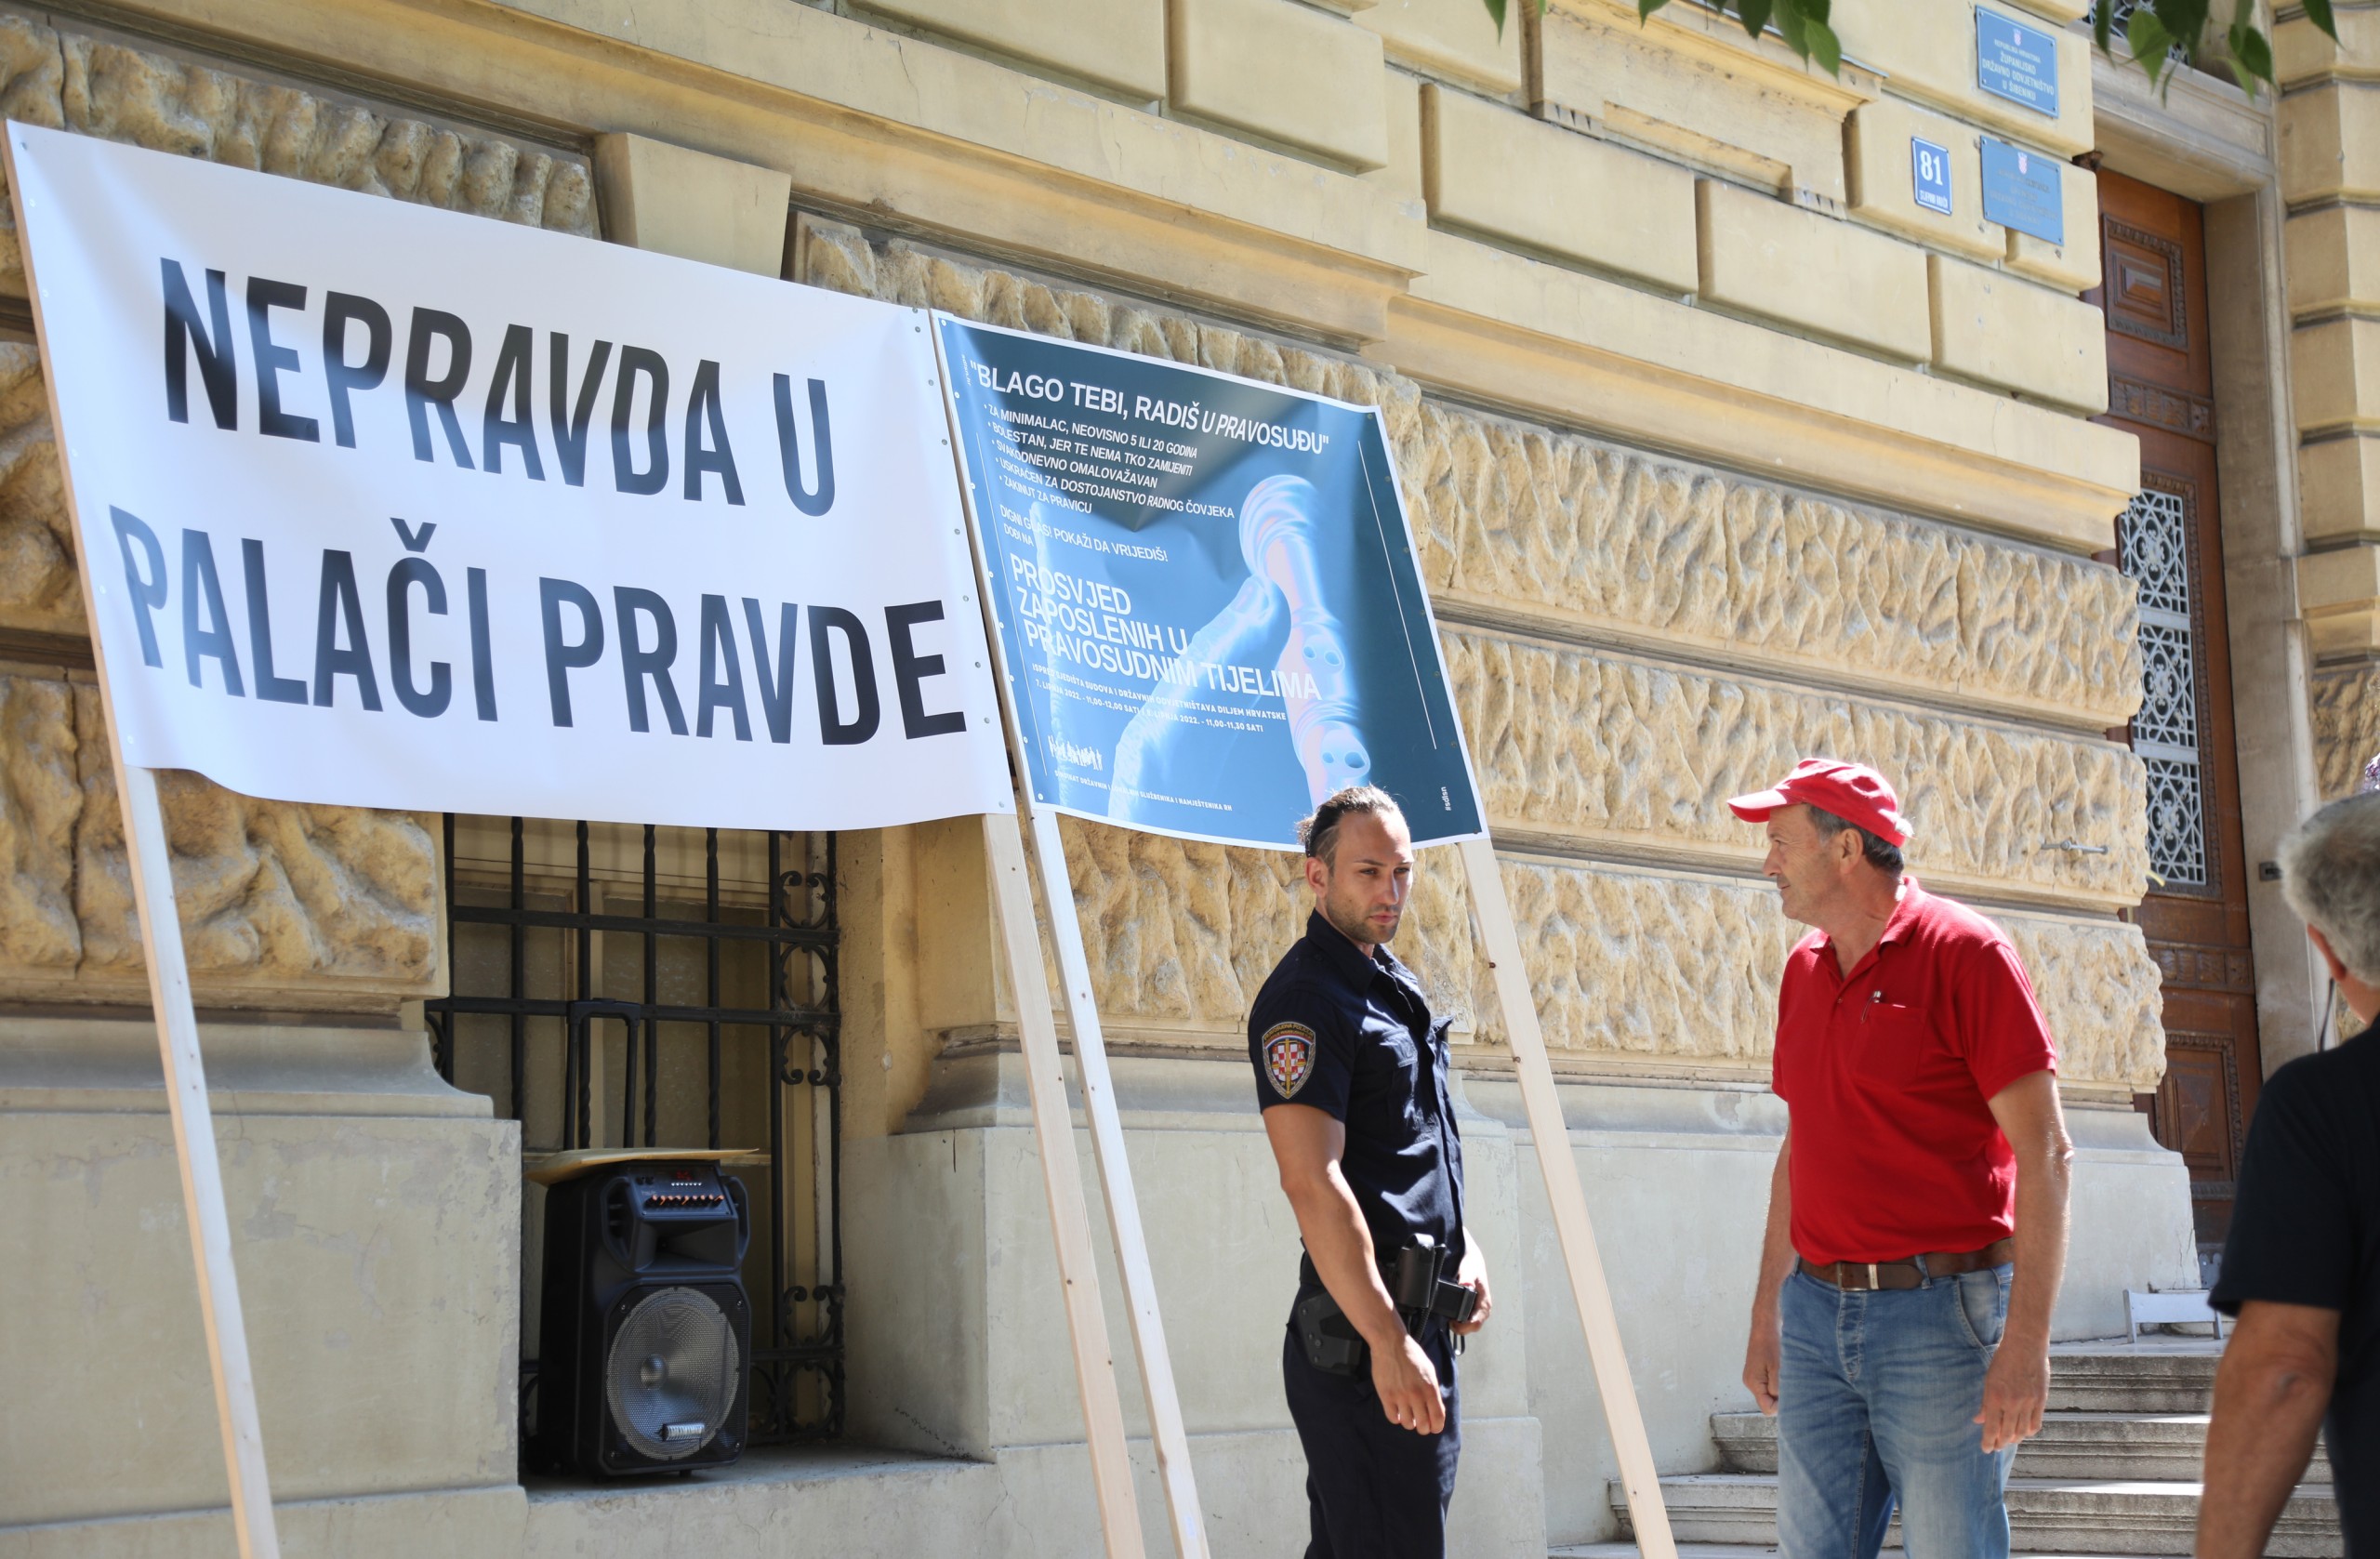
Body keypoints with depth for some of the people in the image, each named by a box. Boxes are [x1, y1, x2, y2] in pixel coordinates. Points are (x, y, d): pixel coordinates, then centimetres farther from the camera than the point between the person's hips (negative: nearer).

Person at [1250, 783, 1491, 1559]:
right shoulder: (1306, 999, -15)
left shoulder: (1391, 982, 15)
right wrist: (1387, 1343, -26)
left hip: (1421, 1318, 10)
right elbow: (1312, 1182, -23)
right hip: (1362, 1332, -10)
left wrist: (1465, 1248, 10)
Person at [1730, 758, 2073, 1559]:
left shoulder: (1964, 953, -8)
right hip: (1816, 1312, 6)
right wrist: (1767, 1312, 17)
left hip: (1939, 1312, -6)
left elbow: (2043, 1153, -12)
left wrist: (2026, 1340, -18)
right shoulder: (1805, 969, 13)